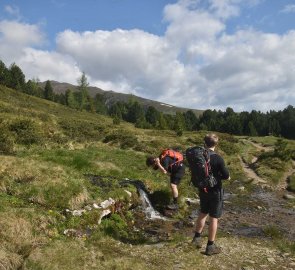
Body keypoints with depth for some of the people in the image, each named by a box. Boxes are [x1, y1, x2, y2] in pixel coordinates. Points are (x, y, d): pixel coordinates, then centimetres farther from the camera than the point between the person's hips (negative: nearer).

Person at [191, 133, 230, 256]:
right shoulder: (217, 158, -22)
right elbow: (226, 176, -15)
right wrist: (226, 176, 6)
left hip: (202, 189, 5)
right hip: (215, 191, -5)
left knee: (203, 213, 24)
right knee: (213, 218, 6)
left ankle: (197, 237, 32)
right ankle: (210, 246, 15)